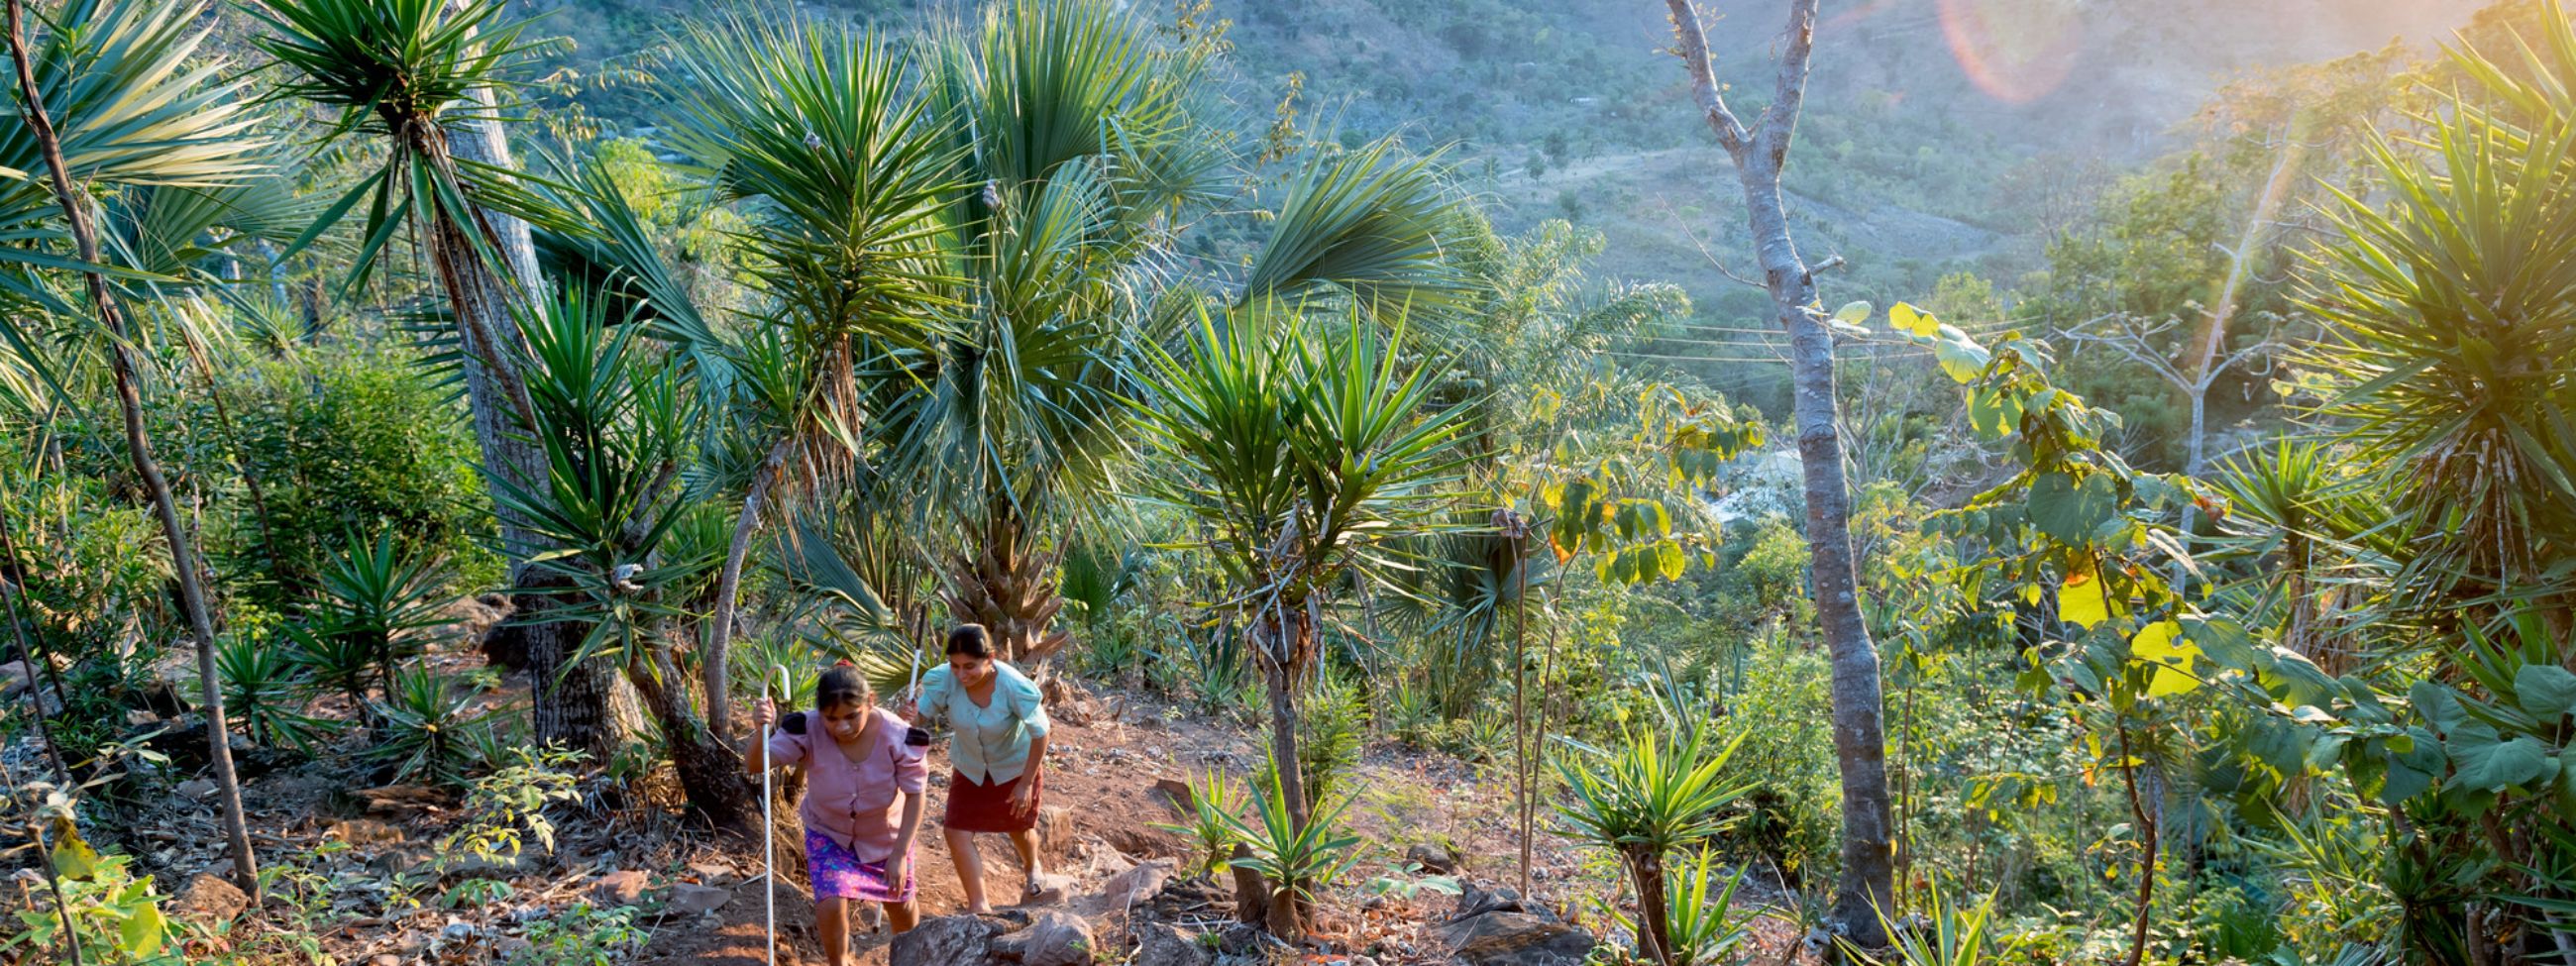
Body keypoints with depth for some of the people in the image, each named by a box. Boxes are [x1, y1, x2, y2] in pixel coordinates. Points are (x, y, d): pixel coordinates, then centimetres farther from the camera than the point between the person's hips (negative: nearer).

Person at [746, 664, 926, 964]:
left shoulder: (897, 736, -31)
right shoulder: (808, 731, -31)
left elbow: (914, 794, -21)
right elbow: (755, 765, -36)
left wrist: (900, 854, -22)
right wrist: (760, 732, -58)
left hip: (885, 834, 1)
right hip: (828, 833, 0)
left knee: (900, 904, 17)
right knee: (831, 904, -18)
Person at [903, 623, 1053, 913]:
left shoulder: (1014, 687, -36)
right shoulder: (944, 680, -30)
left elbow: (1040, 733, -25)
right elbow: (922, 712, -19)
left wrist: (1026, 783, -19)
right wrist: (911, 716, -45)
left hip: (1016, 765, -2)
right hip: (970, 767, 2)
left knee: (1019, 829, 20)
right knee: (956, 832, -8)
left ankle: (1032, 869, 55)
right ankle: (978, 905, 9)